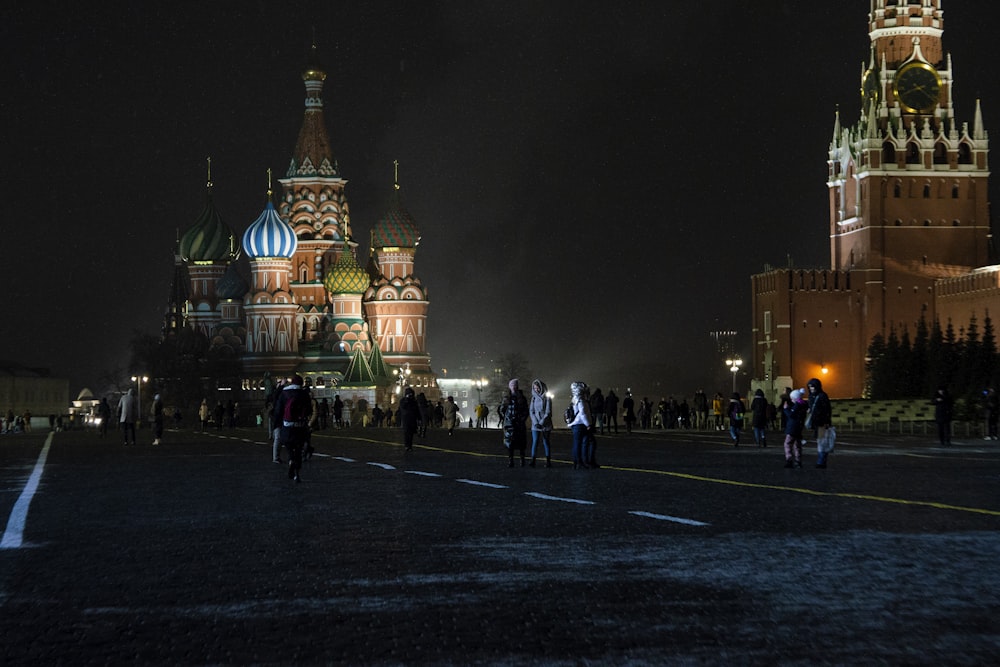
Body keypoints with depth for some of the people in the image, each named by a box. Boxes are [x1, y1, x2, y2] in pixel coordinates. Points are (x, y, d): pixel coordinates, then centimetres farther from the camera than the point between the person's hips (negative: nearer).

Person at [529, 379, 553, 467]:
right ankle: (533, 461, -13)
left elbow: (548, 412, -6)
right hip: (535, 424, 3)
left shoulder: (547, 398, -1)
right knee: (534, 442, -7)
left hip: (545, 424, -3)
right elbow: (531, 411, 6)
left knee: (546, 442, 1)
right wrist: (536, 422, -7)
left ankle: (548, 461, 4)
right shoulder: (534, 398, 10)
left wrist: (542, 422, -13)